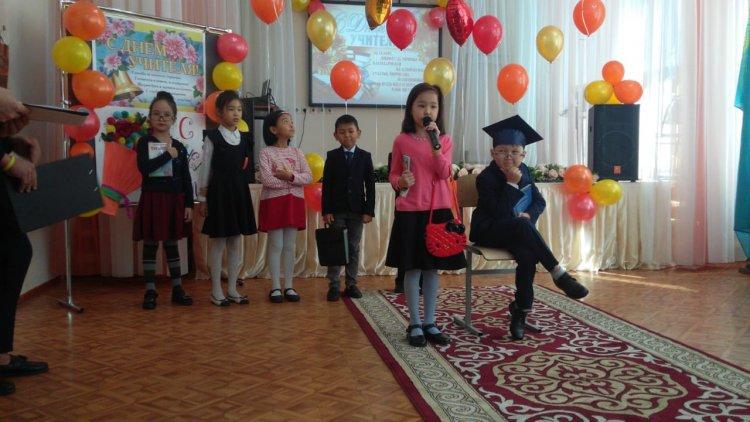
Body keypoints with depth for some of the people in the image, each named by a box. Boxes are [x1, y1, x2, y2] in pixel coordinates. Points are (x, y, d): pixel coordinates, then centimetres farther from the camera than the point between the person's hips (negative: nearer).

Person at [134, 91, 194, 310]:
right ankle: (150, 291, 11)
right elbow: (144, 168, -20)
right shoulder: (145, 142, -2)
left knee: (172, 244, 11)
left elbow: (186, 179, 7)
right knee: (150, 245, 3)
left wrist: (189, 205, 3)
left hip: (174, 200, 3)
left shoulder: (180, 147, 7)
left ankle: (177, 288, 19)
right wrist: (168, 155, -16)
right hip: (152, 199, -3)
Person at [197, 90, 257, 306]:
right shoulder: (212, 137, -4)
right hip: (219, 191, -5)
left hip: (239, 192, 5)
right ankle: (216, 291, 9)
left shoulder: (244, 139, 10)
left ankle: (232, 289, 17)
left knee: (236, 241, 9)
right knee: (218, 242, 0)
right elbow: (205, 169, -4)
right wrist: (202, 198, -6)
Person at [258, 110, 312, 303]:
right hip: (274, 202, -4)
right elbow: (266, 180, -16)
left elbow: (309, 177, -1)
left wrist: (291, 176, -18)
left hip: (294, 202, 4)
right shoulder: (266, 152, -5)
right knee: (276, 245, 0)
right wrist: (293, 181, -11)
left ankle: (289, 286, 16)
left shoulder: (297, 152, 9)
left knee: (290, 246, 8)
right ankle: (276, 287, 9)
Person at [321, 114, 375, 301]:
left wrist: (369, 210, -6)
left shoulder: (365, 157, 2)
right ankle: (333, 285, 9)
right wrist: (326, 210, -8)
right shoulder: (332, 156, 1)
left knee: (354, 248, 8)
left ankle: (351, 284, 17)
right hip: (336, 210, -1)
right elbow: (326, 185, -1)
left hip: (357, 210, 1)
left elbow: (370, 185, 1)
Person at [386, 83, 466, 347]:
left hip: (438, 211, 2)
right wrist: (400, 182, -17)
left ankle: (430, 323, 20)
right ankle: (415, 325, 15)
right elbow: (393, 176, 5)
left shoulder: (445, 140, 5)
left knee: (432, 268, 9)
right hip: (410, 212, -2)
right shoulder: (402, 141, 0)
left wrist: (434, 142, -17)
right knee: (413, 269, 3)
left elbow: (444, 173, -10)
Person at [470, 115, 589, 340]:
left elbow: (539, 201, 12)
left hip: (515, 234, 5)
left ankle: (520, 311, -10)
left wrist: (529, 214, -9)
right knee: (521, 226, -35)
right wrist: (512, 184, -23)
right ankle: (558, 273, -28)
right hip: (488, 231, -5)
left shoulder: (523, 171, 7)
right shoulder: (486, 178, -13)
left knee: (528, 257, -27)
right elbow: (501, 213, -20)